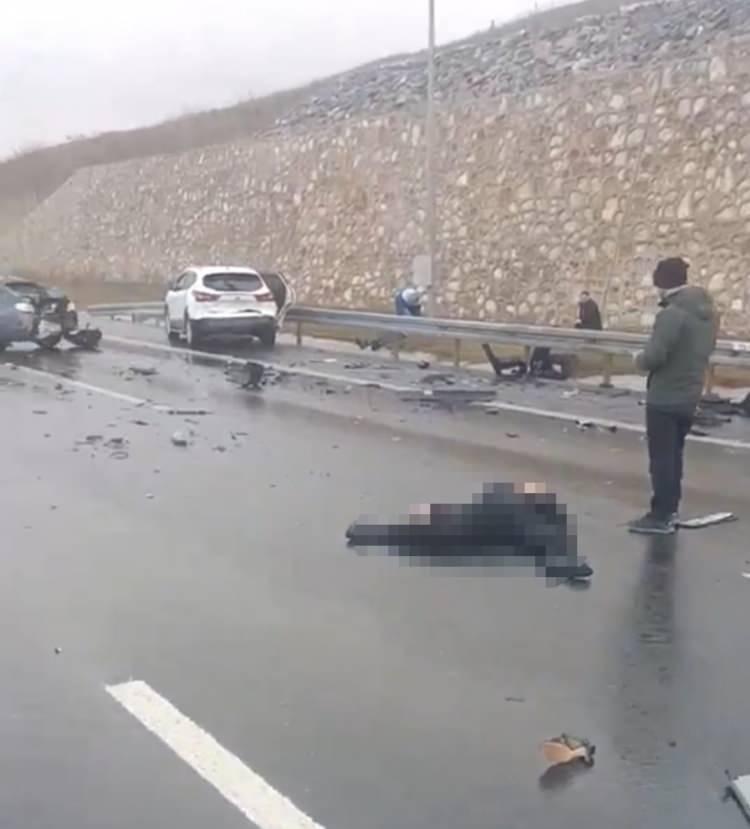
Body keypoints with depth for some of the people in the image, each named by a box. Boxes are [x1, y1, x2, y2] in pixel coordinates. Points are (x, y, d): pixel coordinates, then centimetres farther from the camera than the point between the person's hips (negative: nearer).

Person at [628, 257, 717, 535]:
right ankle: (670, 510, 26)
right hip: (689, 395, 9)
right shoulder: (707, 310, 8)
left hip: (665, 397, -9)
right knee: (674, 454, 18)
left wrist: (640, 359, -5)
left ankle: (661, 516, 4)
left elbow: (653, 357, -25)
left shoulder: (672, 313, -22)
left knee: (661, 457, -1)